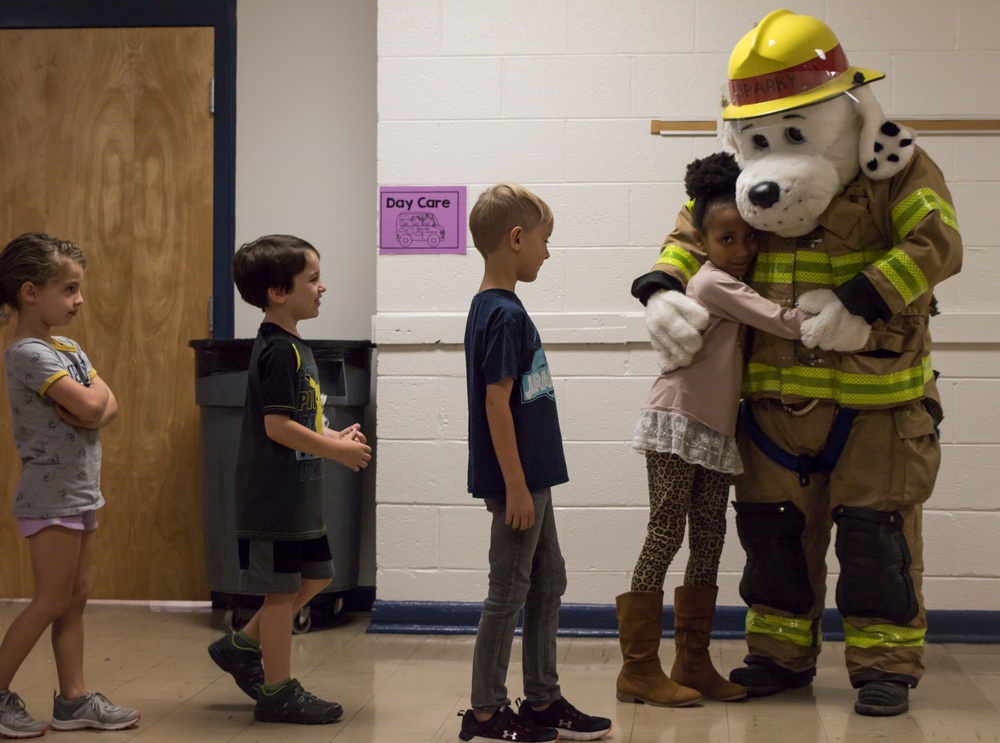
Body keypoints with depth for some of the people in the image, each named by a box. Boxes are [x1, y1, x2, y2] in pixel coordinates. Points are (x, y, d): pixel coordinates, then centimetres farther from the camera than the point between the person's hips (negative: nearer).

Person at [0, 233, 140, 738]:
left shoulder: (68, 348, 13)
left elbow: (109, 407, 8)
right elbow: (88, 403, -25)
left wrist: (93, 408, -14)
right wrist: (96, 389, -4)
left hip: (80, 492, 9)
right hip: (51, 496, -9)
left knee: (77, 596, 10)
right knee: (52, 601, -4)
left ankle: (73, 699, 16)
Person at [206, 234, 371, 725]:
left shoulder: (290, 347, 13)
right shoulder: (279, 351, -18)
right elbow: (277, 427, -23)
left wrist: (335, 437, 6)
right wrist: (337, 451, -15)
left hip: (296, 495, 10)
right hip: (274, 496, -10)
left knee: (315, 575, 17)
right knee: (282, 589, -1)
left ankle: (241, 647, 26)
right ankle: (277, 692, 10)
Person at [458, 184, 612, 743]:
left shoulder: (497, 308, 12)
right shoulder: (505, 315, -17)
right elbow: (496, 403, -21)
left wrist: (529, 485, 19)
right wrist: (515, 487, -20)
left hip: (532, 478, 10)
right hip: (517, 480, -10)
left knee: (549, 583, 15)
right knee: (509, 592, -2)